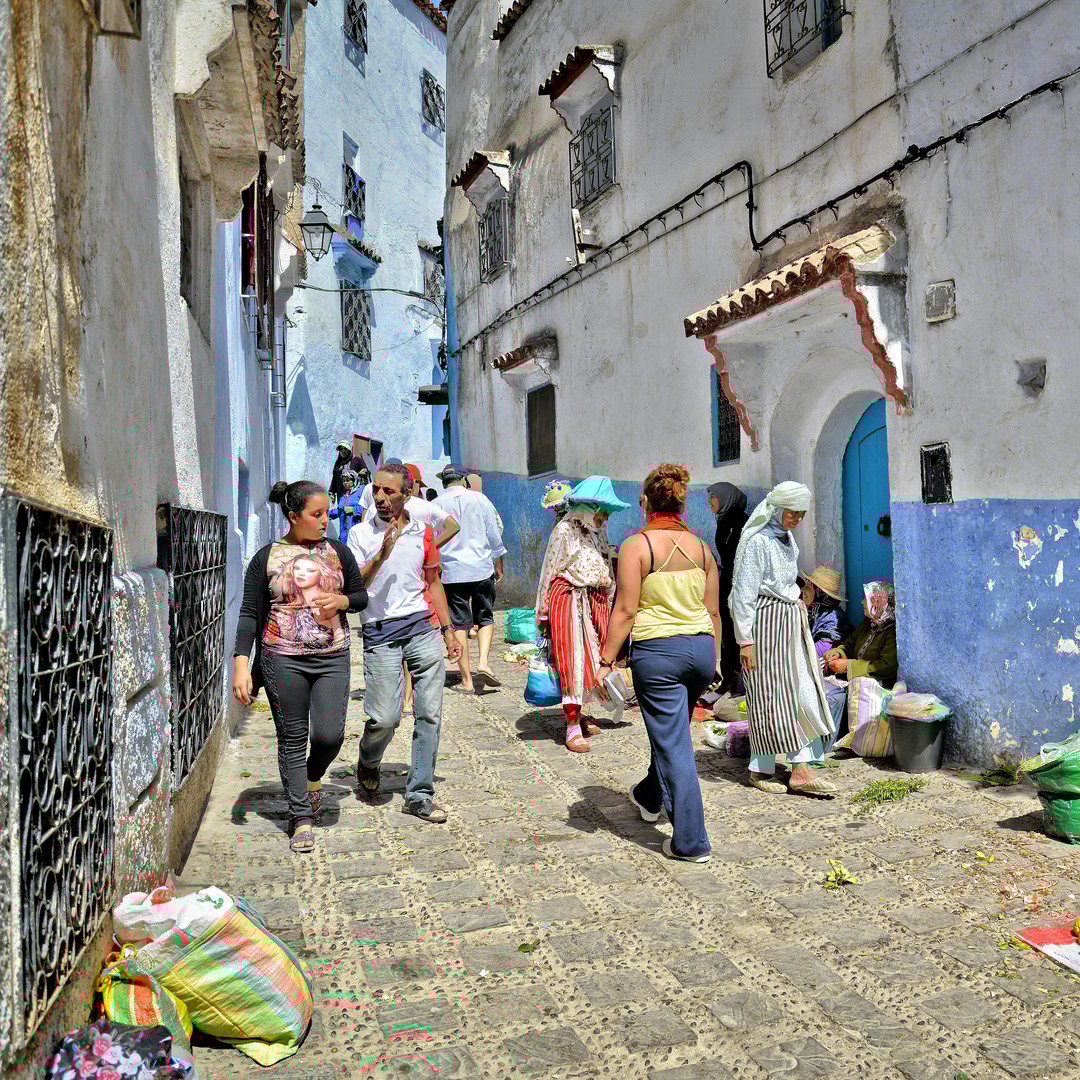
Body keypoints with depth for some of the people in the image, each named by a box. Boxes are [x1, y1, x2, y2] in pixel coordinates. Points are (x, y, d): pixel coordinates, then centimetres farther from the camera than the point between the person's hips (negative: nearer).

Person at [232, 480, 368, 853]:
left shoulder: (338, 551, 8)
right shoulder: (266, 558, 1)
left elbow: (362, 595, 16)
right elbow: (250, 614, 0)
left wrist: (342, 600, -7)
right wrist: (241, 662, -10)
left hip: (332, 658, 2)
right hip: (283, 659, -2)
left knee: (330, 734, -6)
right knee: (292, 738, 3)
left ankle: (313, 776, 28)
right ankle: (301, 817, 15)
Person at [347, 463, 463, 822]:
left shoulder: (423, 532, 10)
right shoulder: (360, 533, 2)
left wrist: (448, 630, 16)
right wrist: (381, 555, -21)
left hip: (423, 627, 3)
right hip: (380, 633, -3)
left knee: (430, 714, 0)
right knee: (385, 718, -7)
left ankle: (419, 795, 11)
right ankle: (367, 768, 26)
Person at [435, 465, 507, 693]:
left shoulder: (435, 506, 3)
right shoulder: (479, 499, 3)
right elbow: (494, 535, 5)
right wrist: (498, 566, 15)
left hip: (451, 572, 0)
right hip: (481, 568, 0)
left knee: (459, 624, 5)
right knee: (486, 618, 13)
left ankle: (467, 680, 5)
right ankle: (483, 662, -9)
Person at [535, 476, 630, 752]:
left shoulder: (598, 532, 12)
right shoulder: (565, 530, -8)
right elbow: (550, 571, -8)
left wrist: (608, 603, 16)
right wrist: (543, 612, -9)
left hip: (595, 600, 7)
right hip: (568, 599, -7)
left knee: (591, 658, 10)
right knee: (573, 659, -7)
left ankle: (577, 714, 24)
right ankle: (573, 729, -4)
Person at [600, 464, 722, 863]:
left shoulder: (636, 545, -9)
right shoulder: (700, 547, 6)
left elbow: (626, 610, -13)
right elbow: (714, 612, 9)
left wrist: (606, 661, -7)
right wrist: (713, 658, 20)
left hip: (658, 651, -6)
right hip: (700, 648, 6)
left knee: (673, 744, 2)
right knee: (672, 731, 25)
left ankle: (690, 841, 7)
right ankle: (649, 797, 48)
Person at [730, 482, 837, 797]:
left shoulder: (787, 539, 12)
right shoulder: (758, 541, -14)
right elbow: (743, 594, -16)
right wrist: (745, 639, -18)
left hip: (791, 620, 9)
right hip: (766, 621, -9)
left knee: (802, 691, 5)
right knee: (768, 695, 0)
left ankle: (801, 771, 9)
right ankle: (761, 769, 13)